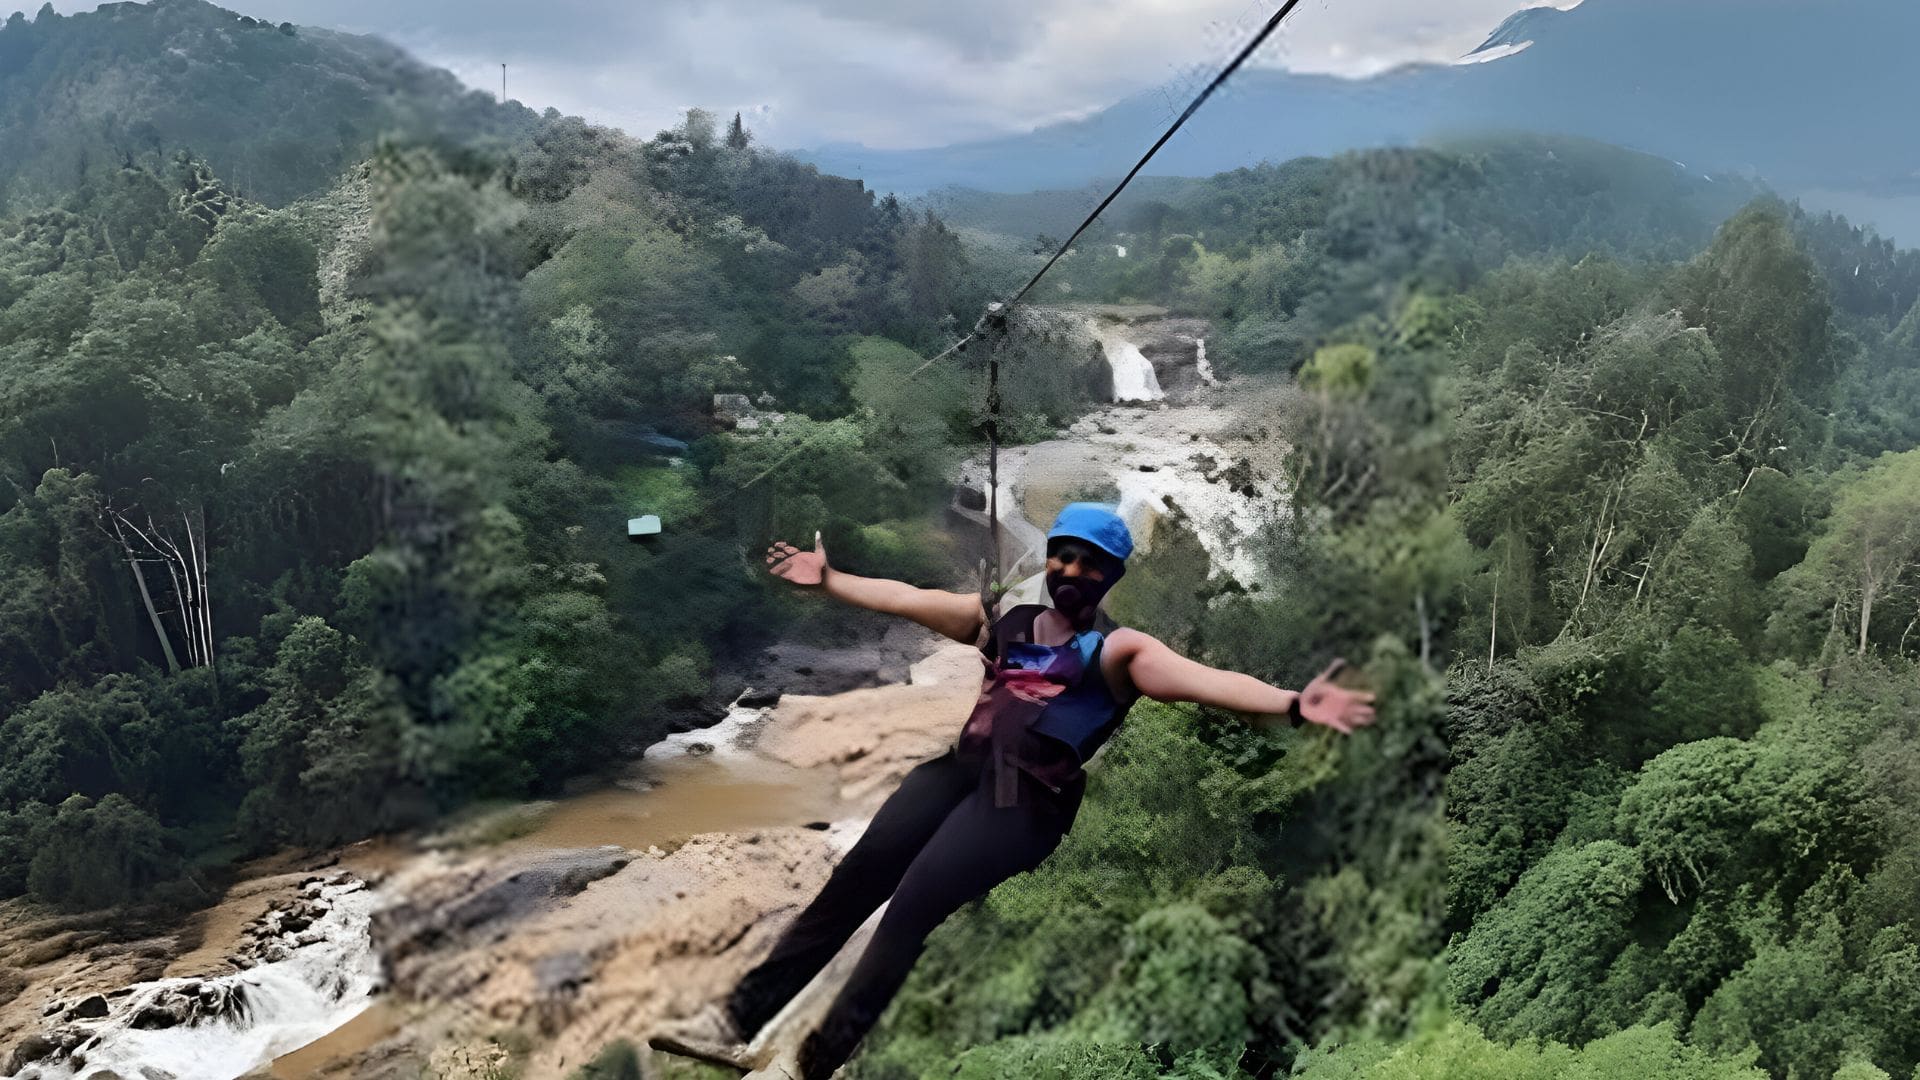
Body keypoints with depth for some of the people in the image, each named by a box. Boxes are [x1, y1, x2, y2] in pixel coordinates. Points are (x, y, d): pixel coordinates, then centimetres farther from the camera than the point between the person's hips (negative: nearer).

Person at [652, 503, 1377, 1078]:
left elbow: (1197, 678, -16)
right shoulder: (1005, 619, 17)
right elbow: (906, 599, 23)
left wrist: (1290, 705, -32)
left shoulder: (1118, 650, 0)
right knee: (856, 876, -6)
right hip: (961, 768, 6)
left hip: (1025, 801, -5)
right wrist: (828, 579, 28)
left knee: (912, 909, -18)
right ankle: (740, 1017, 1)